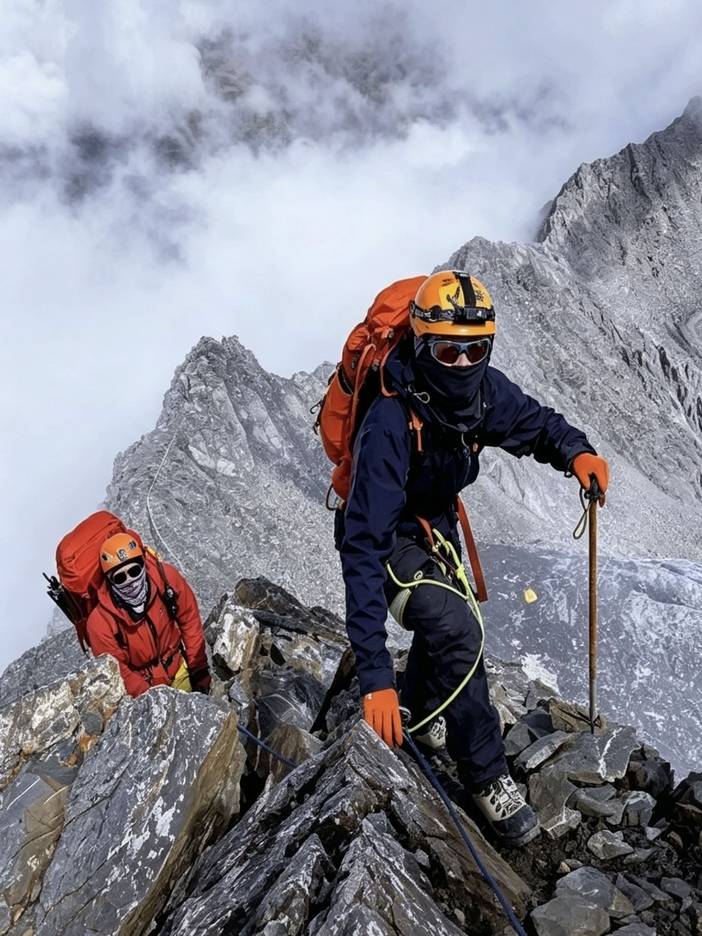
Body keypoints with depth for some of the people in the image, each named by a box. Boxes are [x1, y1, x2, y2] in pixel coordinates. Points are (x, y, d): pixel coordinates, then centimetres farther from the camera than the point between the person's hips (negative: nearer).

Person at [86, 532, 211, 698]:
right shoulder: (100, 622, -27)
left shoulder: (166, 577, -23)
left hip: (179, 670, 2)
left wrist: (199, 668, -7)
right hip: (141, 685, -2)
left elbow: (190, 620, -10)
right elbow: (116, 671, -17)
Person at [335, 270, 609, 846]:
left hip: (436, 523, 7)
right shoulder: (390, 424, -39)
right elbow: (364, 546, -42)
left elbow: (536, 423, 0)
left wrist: (577, 453, -26)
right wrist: (375, 675, -46)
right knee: (456, 630, -28)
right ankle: (486, 776, -7)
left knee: (447, 630, 24)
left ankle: (415, 708, 56)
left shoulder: (484, 390, -20)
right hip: (386, 535, -7)